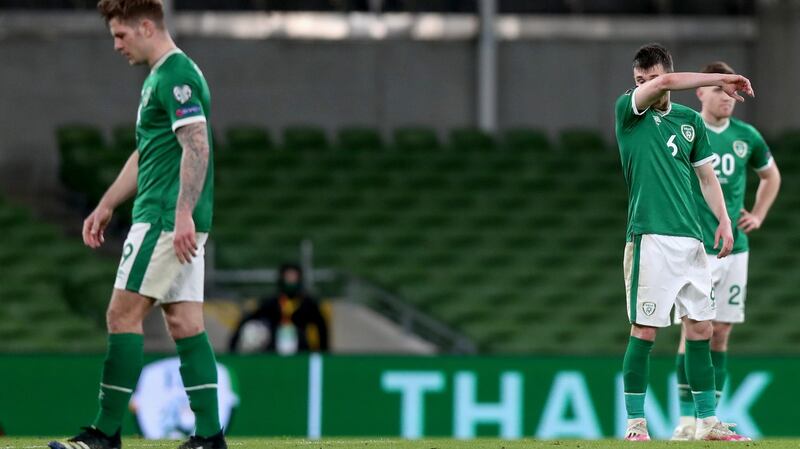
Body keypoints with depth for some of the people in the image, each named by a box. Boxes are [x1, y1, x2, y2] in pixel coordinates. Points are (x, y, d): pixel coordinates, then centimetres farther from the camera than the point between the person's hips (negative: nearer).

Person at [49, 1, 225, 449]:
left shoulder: (175, 76, -13)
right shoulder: (161, 76, 20)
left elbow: (197, 147, -22)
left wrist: (183, 214, -28)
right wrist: (107, 206, 30)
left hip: (165, 220, -10)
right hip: (178, 222, 10)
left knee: (123, 315, -7)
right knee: (185, 323, 6)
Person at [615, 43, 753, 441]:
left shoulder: (690, 120, 15)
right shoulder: (627, 111, 0)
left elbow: (706, 175, 21)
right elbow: (666, 84, -17)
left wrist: (723, 220, 9)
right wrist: (722, 80, -12)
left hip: (690, 237, 5)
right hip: (650, 237, -5)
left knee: (700, 329, 5)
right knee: (644, 330, -7)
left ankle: (707, 421, 11)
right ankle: (635, 423, -1)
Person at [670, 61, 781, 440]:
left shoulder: (746, 137, 7)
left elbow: (771, 175, 24)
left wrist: (758, 216, 13)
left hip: (735, 248, 4)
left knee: (721, 333, 5)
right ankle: (687, 419, -9)